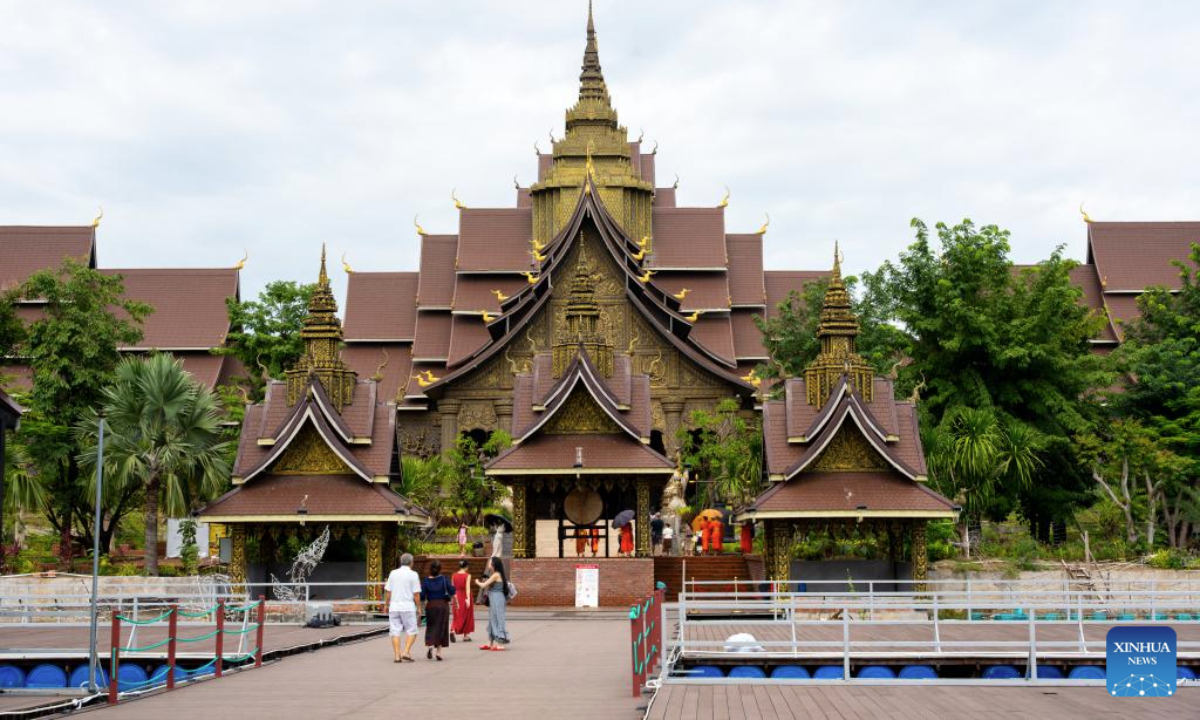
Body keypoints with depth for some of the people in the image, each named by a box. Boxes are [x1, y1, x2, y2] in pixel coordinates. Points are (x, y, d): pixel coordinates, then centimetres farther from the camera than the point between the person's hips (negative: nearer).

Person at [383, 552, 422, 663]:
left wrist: (386, 604, 17)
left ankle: (397, 655, 1)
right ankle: (406, 652, -8)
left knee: (395, 632, 6)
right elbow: (416, 594, -6)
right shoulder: (413, 575, -4)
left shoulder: (393, 573, 6)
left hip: (394, 607, 3)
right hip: (408, 607, -3)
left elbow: (388, 592, 6)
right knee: (411, 631, 6)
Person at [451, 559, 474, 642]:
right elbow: (467, 587, -18)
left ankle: (453, 630, -18)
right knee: (466, 616, 9)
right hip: (465, 596, -4)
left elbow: (452, 588, 7)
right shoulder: (467, 575, -9)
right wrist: (468, 599, -23)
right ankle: (466, 635, 13)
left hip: (457, 597, 4)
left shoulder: (454, 576, 4)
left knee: (458, 616, 8)